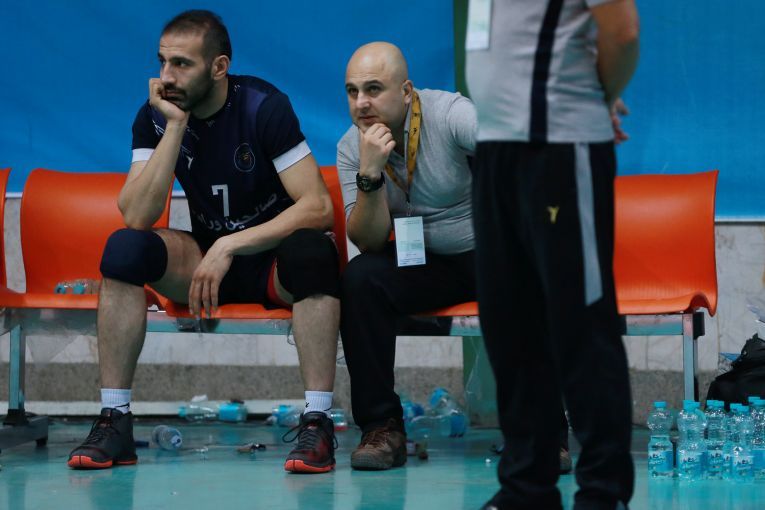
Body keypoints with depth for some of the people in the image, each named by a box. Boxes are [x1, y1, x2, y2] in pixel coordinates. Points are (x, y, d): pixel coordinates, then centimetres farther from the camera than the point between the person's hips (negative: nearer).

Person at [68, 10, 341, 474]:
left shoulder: (263, 106, -17)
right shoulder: (155, 117, -6)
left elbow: (318, 207, -24)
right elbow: (137, 217, -18)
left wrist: (230, 247, -29)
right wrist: (175, 127, -23)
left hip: (273, 259, -3)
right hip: (207, 257, 3)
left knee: (312, 253, -37)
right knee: (124, 247, -24)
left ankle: (318, 424, -35)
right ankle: (114, 422, -22)